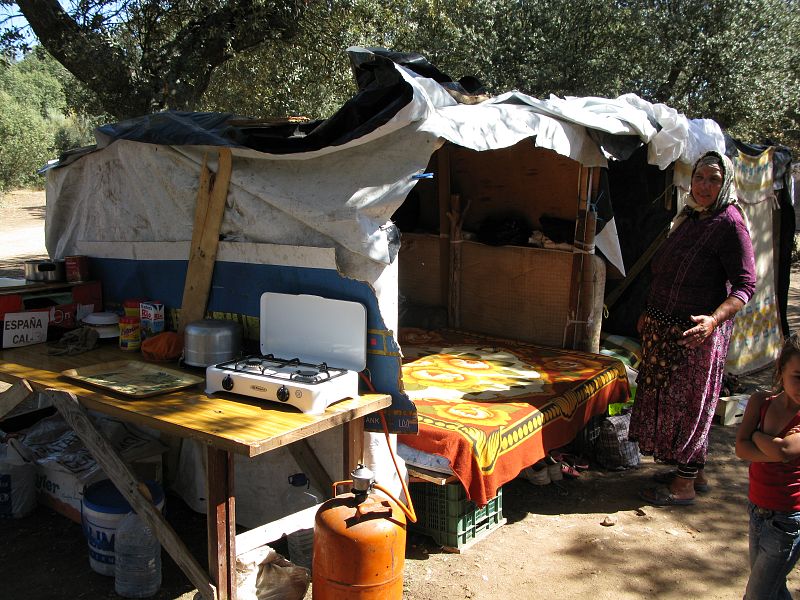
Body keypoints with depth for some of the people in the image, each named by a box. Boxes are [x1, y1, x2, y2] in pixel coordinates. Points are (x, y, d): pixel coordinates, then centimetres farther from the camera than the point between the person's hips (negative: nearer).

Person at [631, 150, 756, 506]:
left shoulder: (729, 223, -14)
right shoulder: (689, 219, 11)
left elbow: (745, 285, -18)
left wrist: (713, 320, -32)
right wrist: (649, 313, 20)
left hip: (695, 333, -8)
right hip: (665, 326, 8)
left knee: (688, 403, 0)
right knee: (670, 399, 15)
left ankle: (684, 485, 13)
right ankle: (695, 472, 30)